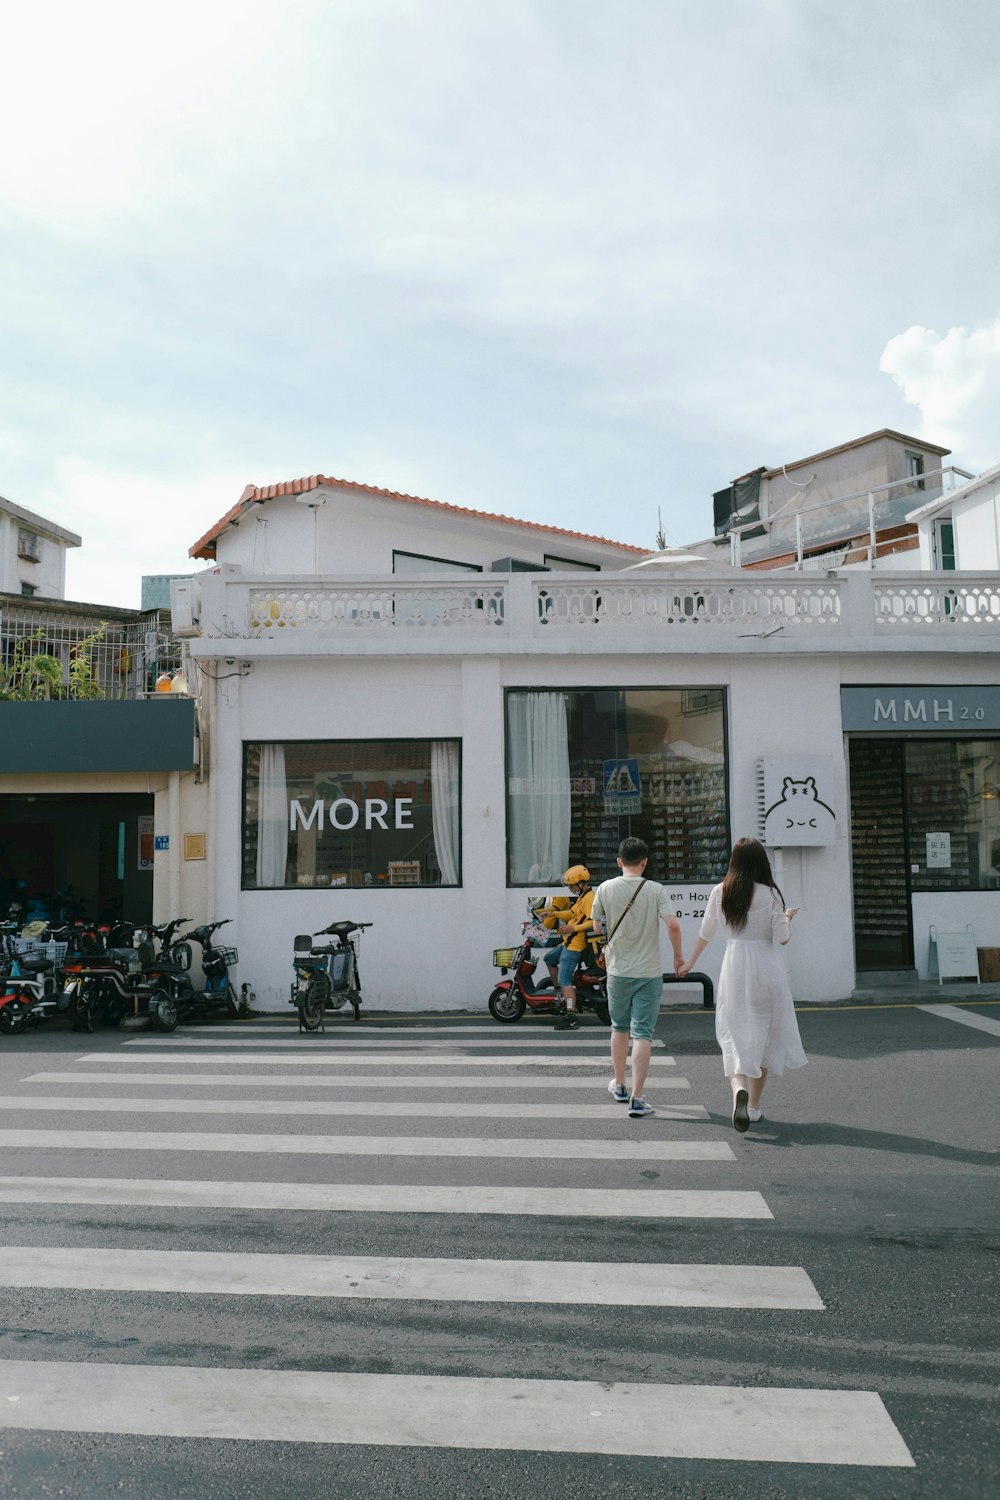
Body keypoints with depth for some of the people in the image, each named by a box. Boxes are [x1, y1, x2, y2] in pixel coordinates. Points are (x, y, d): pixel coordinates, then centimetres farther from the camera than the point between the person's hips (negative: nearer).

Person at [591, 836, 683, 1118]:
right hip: (649, 972, -2)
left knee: (620, 1028, 20)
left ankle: (619, 1086, 34)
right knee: (642, 1033, -1)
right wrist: (678, 955, -2)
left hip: (618, 970, 2)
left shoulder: (605, 889, -3)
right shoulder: (655, 889, -8)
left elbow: (595, 925, 9)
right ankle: (636, 1099, -7)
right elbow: (672, 925, -17)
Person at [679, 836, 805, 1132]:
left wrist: (690, 963, 24)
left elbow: (706, 933, 9)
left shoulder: (720, 892, 1)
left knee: (733, 1034, 3)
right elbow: (782, 937, -8)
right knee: (763, 1035, 12)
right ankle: (754, 1106, 19)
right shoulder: (770, 894, -7)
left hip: (734, 967, 1)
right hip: (766, 969, -1)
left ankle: (739, 1088, -25)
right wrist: (787, 917, 14)